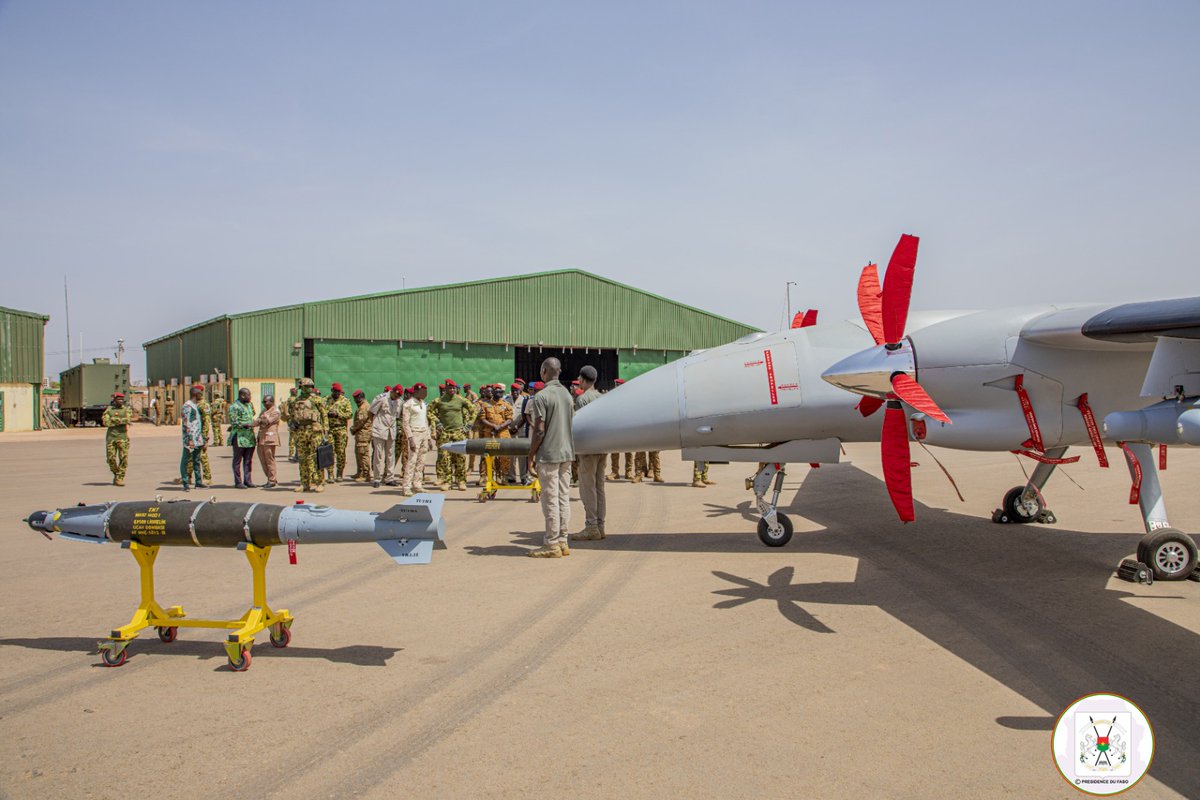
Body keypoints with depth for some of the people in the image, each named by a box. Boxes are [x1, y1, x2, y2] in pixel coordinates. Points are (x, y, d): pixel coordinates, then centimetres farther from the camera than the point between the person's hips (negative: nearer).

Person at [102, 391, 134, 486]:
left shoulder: (127, 409, 9)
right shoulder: (109, 410, 10)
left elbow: (127, 420, -9)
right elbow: (105, 422, -5)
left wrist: (114, 420, -8)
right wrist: (122, 421, -8)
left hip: (123, 437, -1)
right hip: (111, 437, 1)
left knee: (124, 459, -8)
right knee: (111, 458, 1)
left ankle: (119, 478, -1)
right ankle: (116, 474, 24)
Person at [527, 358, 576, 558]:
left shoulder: (541, 396, -12)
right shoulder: (567, 394, 11)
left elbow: (539, 431, -15)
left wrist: (531, 456, -6)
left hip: (549, 454, -7)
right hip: (567, 453, 7)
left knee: (550, 499, -3)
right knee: (564, 497, 10)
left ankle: (552, 544, 1)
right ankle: (562, 541, 15)